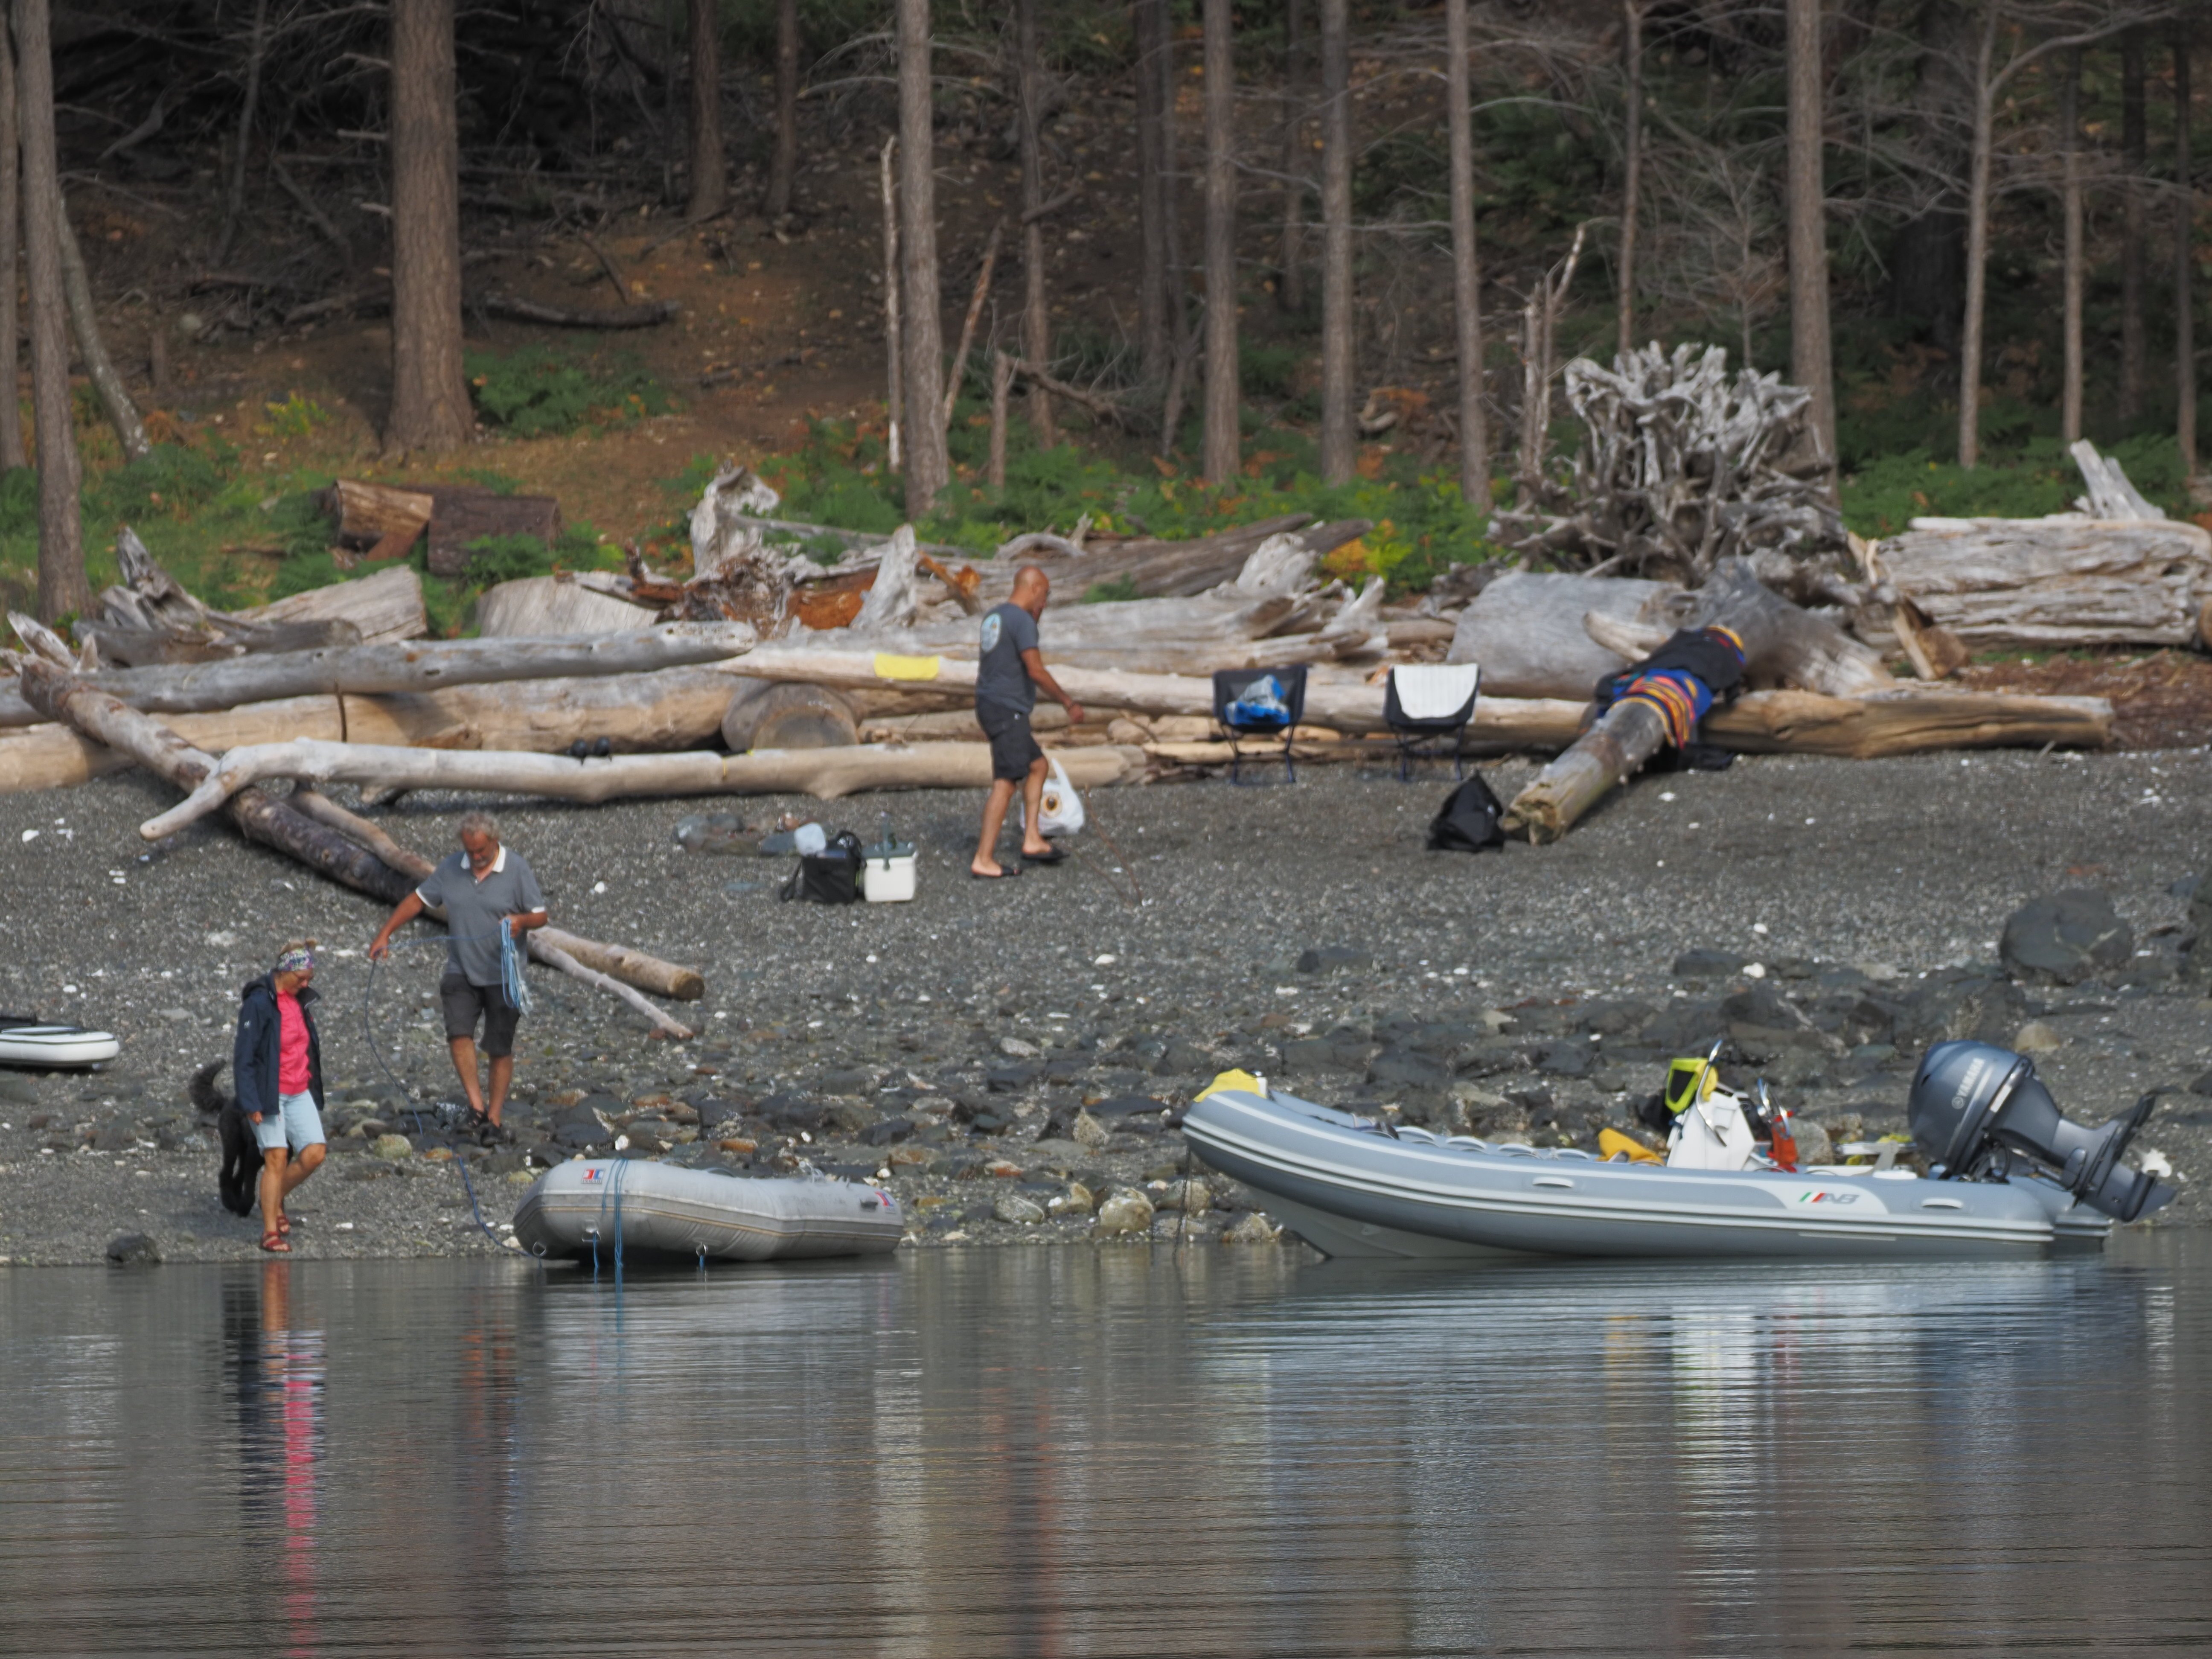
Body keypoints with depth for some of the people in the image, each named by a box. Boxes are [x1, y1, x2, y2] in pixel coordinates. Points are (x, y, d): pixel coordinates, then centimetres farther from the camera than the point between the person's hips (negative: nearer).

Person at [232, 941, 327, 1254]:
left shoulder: (301, 1000, 9)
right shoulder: (259, 1003, -14)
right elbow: (244, 1057, -15)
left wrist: (314, 1091, 23)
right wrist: (251, 1103, -19)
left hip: (299, 1093, 7)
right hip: (269, 1095, -7)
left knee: (314, 1154, -4)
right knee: (277, 1158, -8)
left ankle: (275, 1201, 20)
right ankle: (270, 1232, 1)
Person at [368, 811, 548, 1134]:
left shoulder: (517, 869, -6)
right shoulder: (452, 869, 4)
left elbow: (540, 916, -5)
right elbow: (418, 900, 11)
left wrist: (521, 920, -28)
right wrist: (385, 933, 4)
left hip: (502, 975, -3)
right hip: (461, 972, 3)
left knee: (500, 1048, 1)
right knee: (459, 1032, -18)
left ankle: (494, 1117, 9)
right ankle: (476, 1104, -15)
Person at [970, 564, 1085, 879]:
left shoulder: (993, 616, 13)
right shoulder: (1022, 622, -15)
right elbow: (1036, 671, -21)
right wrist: (1068, 703, -12)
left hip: (989, 705, 10)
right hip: (1008, 711, -10)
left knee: (1037, 765, 19)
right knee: (1005, 783, -9)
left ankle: (1032, 841, 17)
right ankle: (984, 860, -10)